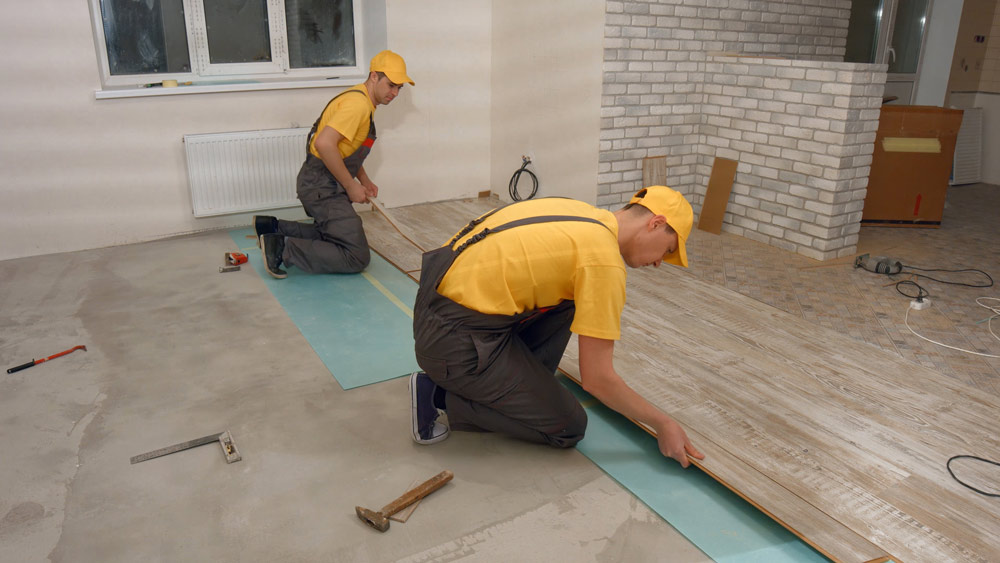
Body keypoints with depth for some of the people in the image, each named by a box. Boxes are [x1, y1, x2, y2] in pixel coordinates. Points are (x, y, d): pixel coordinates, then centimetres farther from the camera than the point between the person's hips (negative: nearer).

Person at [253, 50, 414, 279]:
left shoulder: (360, 99, 15)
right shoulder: (358, 103, -18)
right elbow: (324, 143, -29)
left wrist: (365, 180, 14)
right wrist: (351, 186, -21)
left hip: (321, 185, 11)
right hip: (323, 188, -11)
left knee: (333, 236, 26)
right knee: (357, 257, -12)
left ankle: (273, 228, 21)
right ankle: (282, 249, -12)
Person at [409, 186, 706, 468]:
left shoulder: (583, 215, 11)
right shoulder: (605, 259, -15)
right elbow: (597, 379, -13)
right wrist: (662, 423, 1)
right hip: (456, 340, -9)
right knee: (569, 427, 5)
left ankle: (520, 386, 17)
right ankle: (441, 396, 3)